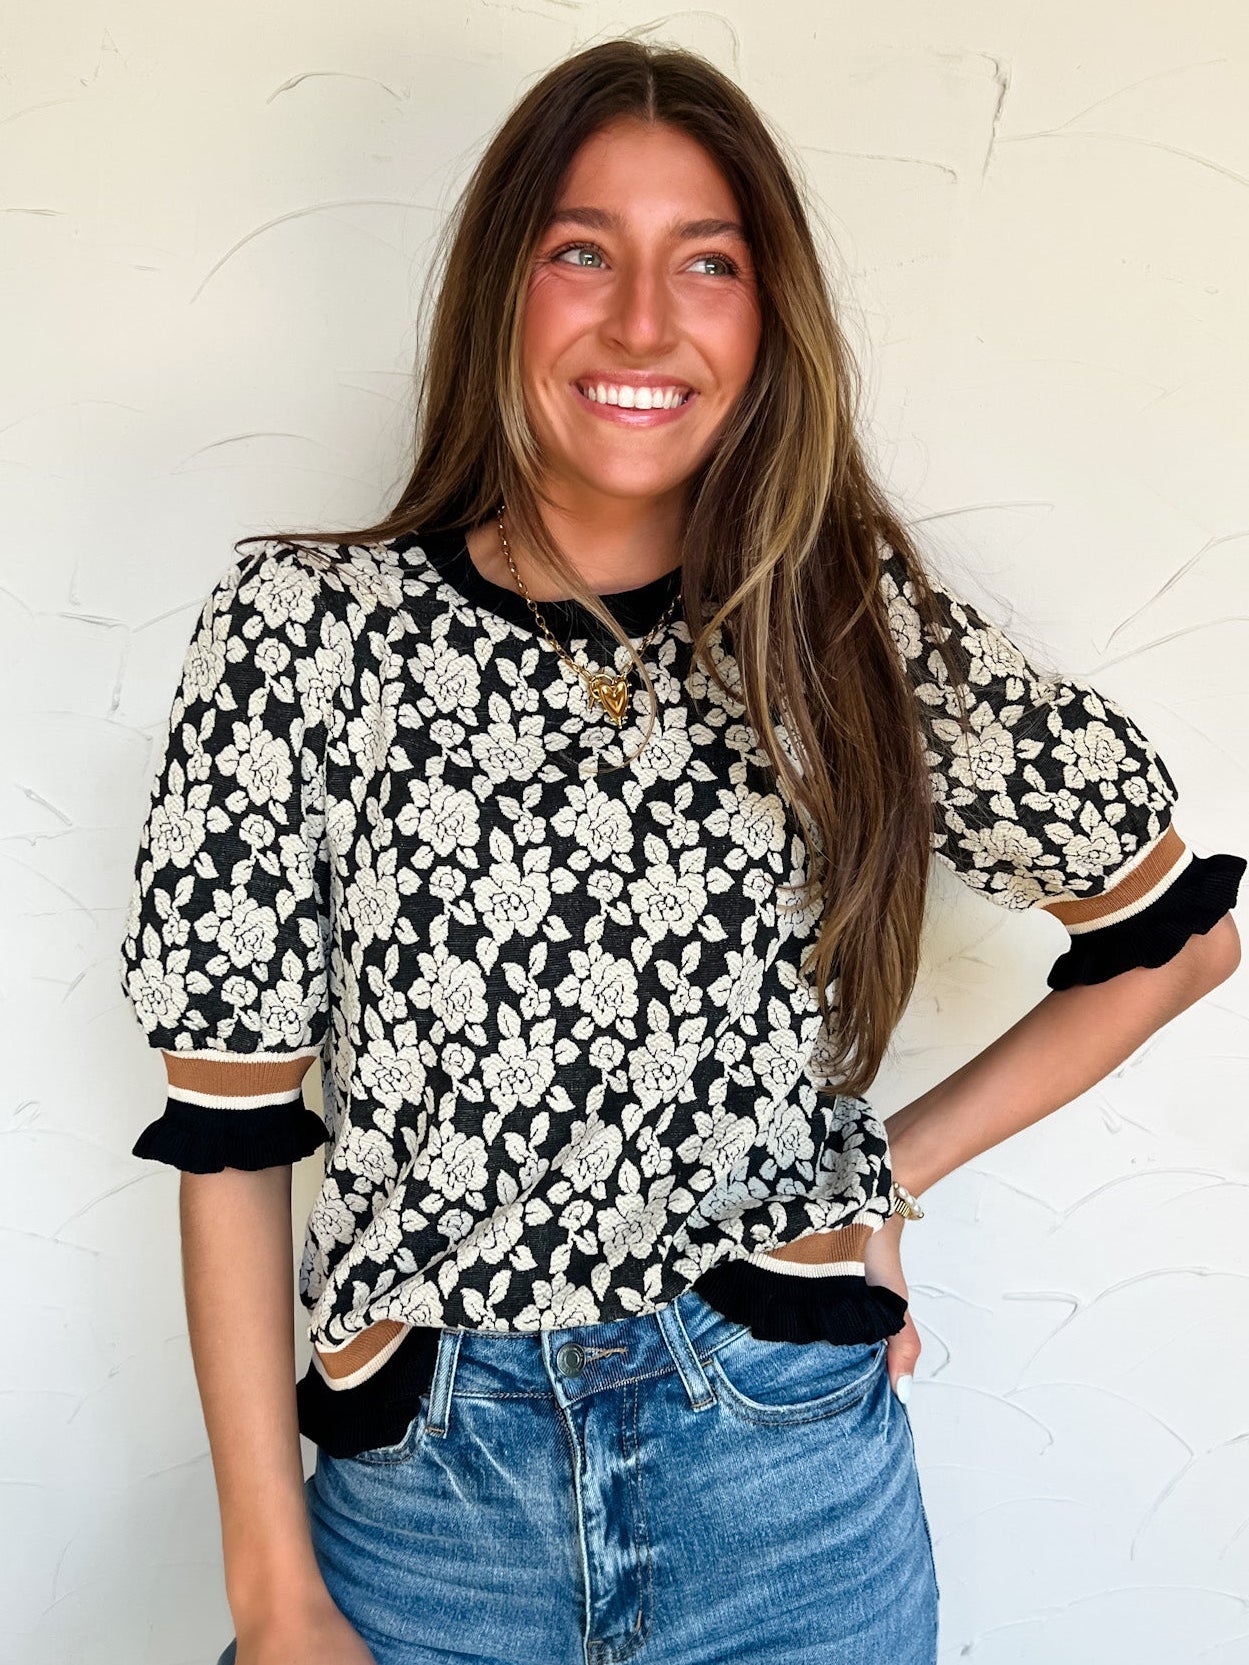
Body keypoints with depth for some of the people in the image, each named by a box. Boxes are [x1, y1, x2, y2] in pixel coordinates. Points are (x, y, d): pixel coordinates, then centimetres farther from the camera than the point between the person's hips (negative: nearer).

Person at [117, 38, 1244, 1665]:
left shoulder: (864, 625, -5)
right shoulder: (308, 626, -8)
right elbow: (231, 1131, -6)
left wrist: (890, 1167, 2)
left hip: (795, 1476, 2)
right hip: (427, 1485, -1)